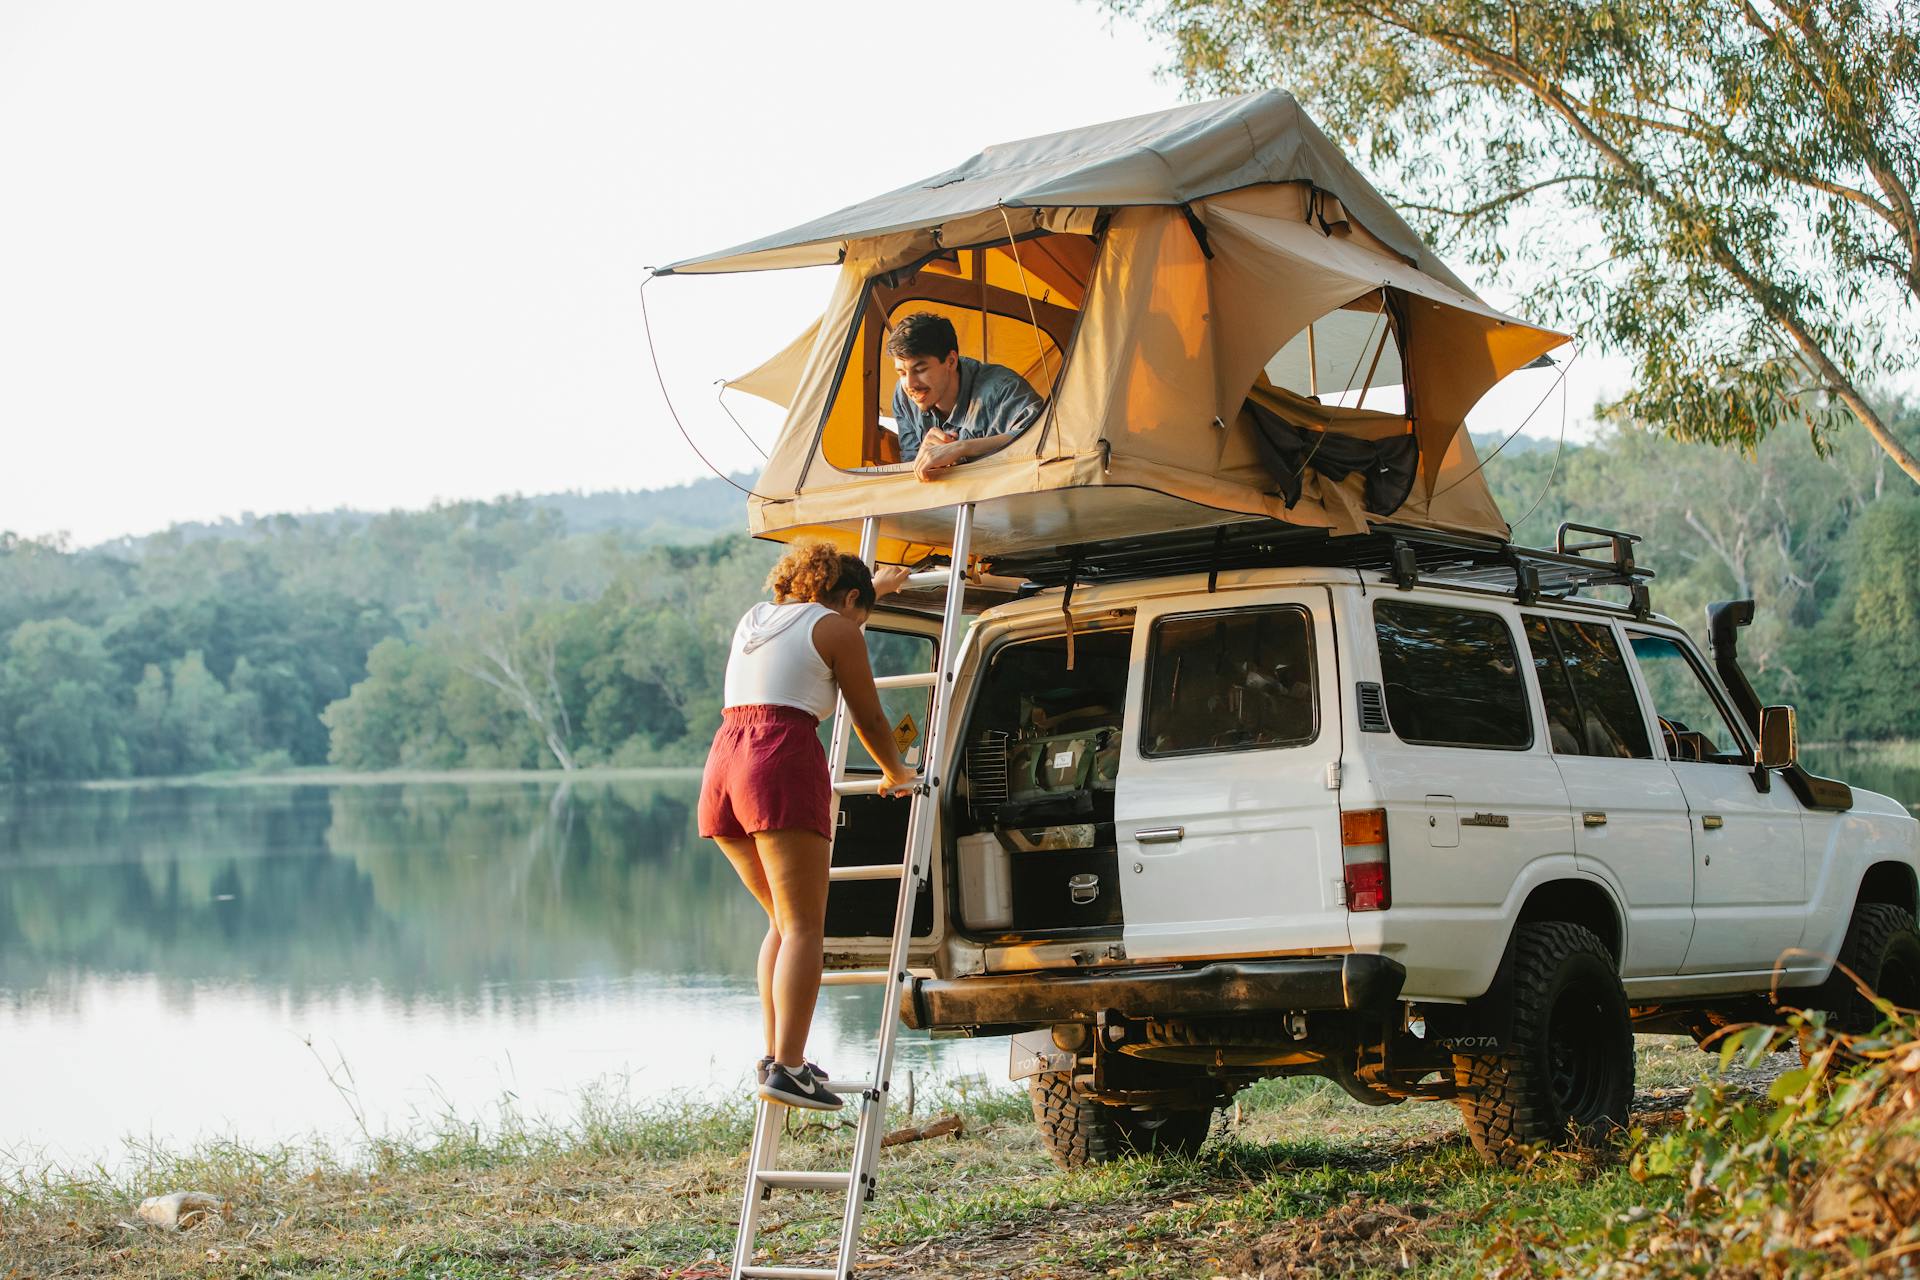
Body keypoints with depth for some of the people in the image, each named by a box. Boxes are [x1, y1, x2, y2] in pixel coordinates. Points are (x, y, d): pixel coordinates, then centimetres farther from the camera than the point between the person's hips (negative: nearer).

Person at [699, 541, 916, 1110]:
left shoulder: (754, 619, 26)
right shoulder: (836, 629, 5)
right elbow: (869, 720, 9)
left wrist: (874, 586, 65)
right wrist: (896, 774, 28)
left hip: (724, 763, 7)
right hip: (784, 765, -7)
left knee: (784, 920, 17)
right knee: (803, 926, -8)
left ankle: (775, 1055, 10)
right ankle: (787, 1068, -19)